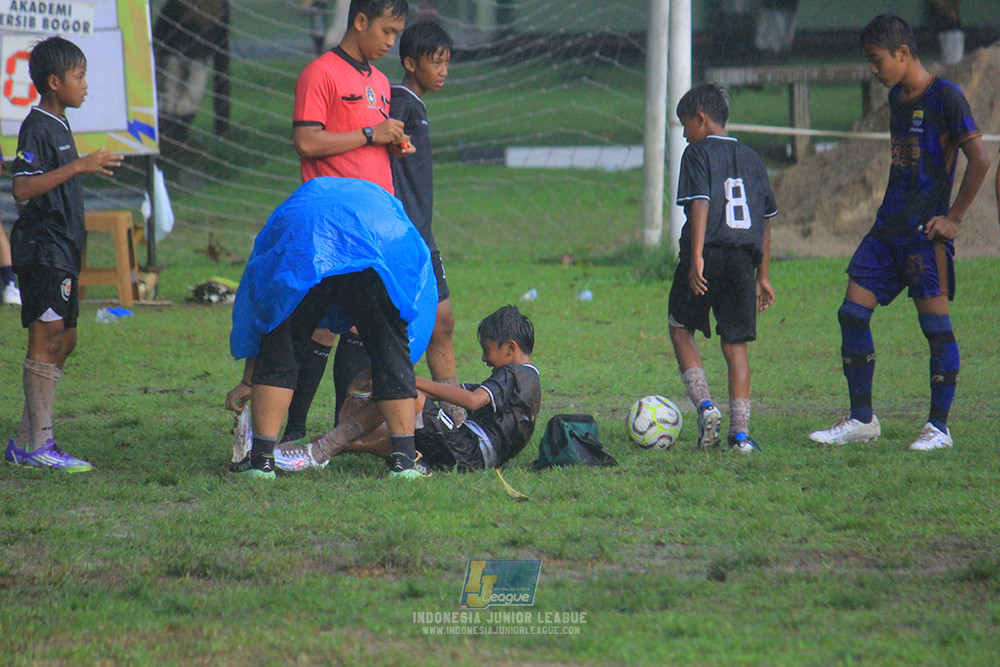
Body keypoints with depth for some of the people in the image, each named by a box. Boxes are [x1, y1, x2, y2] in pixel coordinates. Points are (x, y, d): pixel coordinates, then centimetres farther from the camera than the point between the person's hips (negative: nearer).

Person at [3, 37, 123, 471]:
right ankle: (39, 446, -8)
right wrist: (79, 166, -28)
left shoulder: (59, 126, 16)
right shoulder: (37, 128, -13)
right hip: (42, 250, -10)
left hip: (61, 249, 10)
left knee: (63, 341, 10)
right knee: (46, 341, -9)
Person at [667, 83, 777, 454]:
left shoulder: (698, 152, 0)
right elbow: (765, 220, 17)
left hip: (708, 256, -4)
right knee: (736, 343, 8)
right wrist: (763, 276, 21)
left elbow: (700, 204, -13)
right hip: (744, 257, 4)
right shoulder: (751, 158, 17)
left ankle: (704, 405, -5)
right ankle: (741, 432, 1)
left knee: (681, 329, 14)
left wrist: (696, 257, -19)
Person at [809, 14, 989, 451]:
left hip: (926, 233, -8)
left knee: (935, 324, -4)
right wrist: (894, 210, 16)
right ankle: (861, 420, 10)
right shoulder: (896, 98, 14)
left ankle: (939, 427, 4)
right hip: (888, 227, 8)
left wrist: (953, 218, -13)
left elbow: (979, 160, -15)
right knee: (852, 313, 2)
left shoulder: (945, 97, -11)